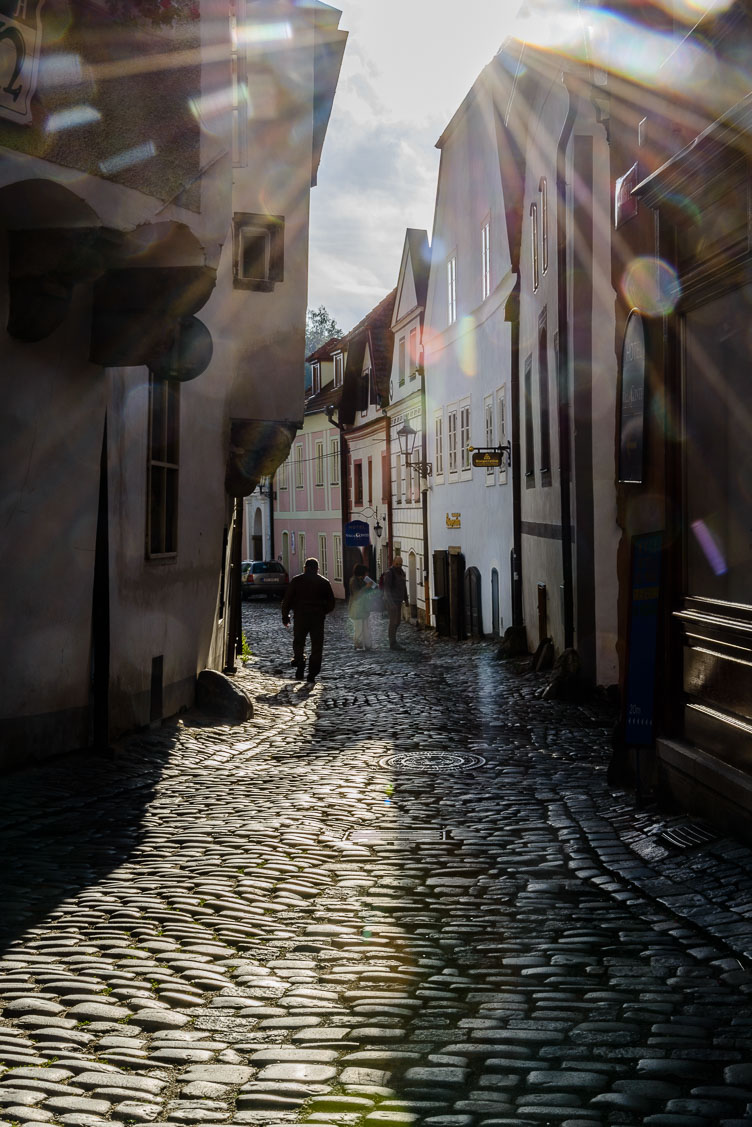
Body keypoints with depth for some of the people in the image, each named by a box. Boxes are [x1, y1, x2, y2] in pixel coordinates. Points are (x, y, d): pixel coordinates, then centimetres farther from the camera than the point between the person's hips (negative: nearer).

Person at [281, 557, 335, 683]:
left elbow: (287, 600, 0)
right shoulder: (324, 582, 7)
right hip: (318, 618, 1)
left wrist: (285, 616, 8)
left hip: (300, 617, -1)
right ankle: (312, 674, 2)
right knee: (316, 647, 6)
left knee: (298, 643, 14)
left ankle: (300, 666, -3)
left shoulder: (296, 580, 4)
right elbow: (331, 603, 8)